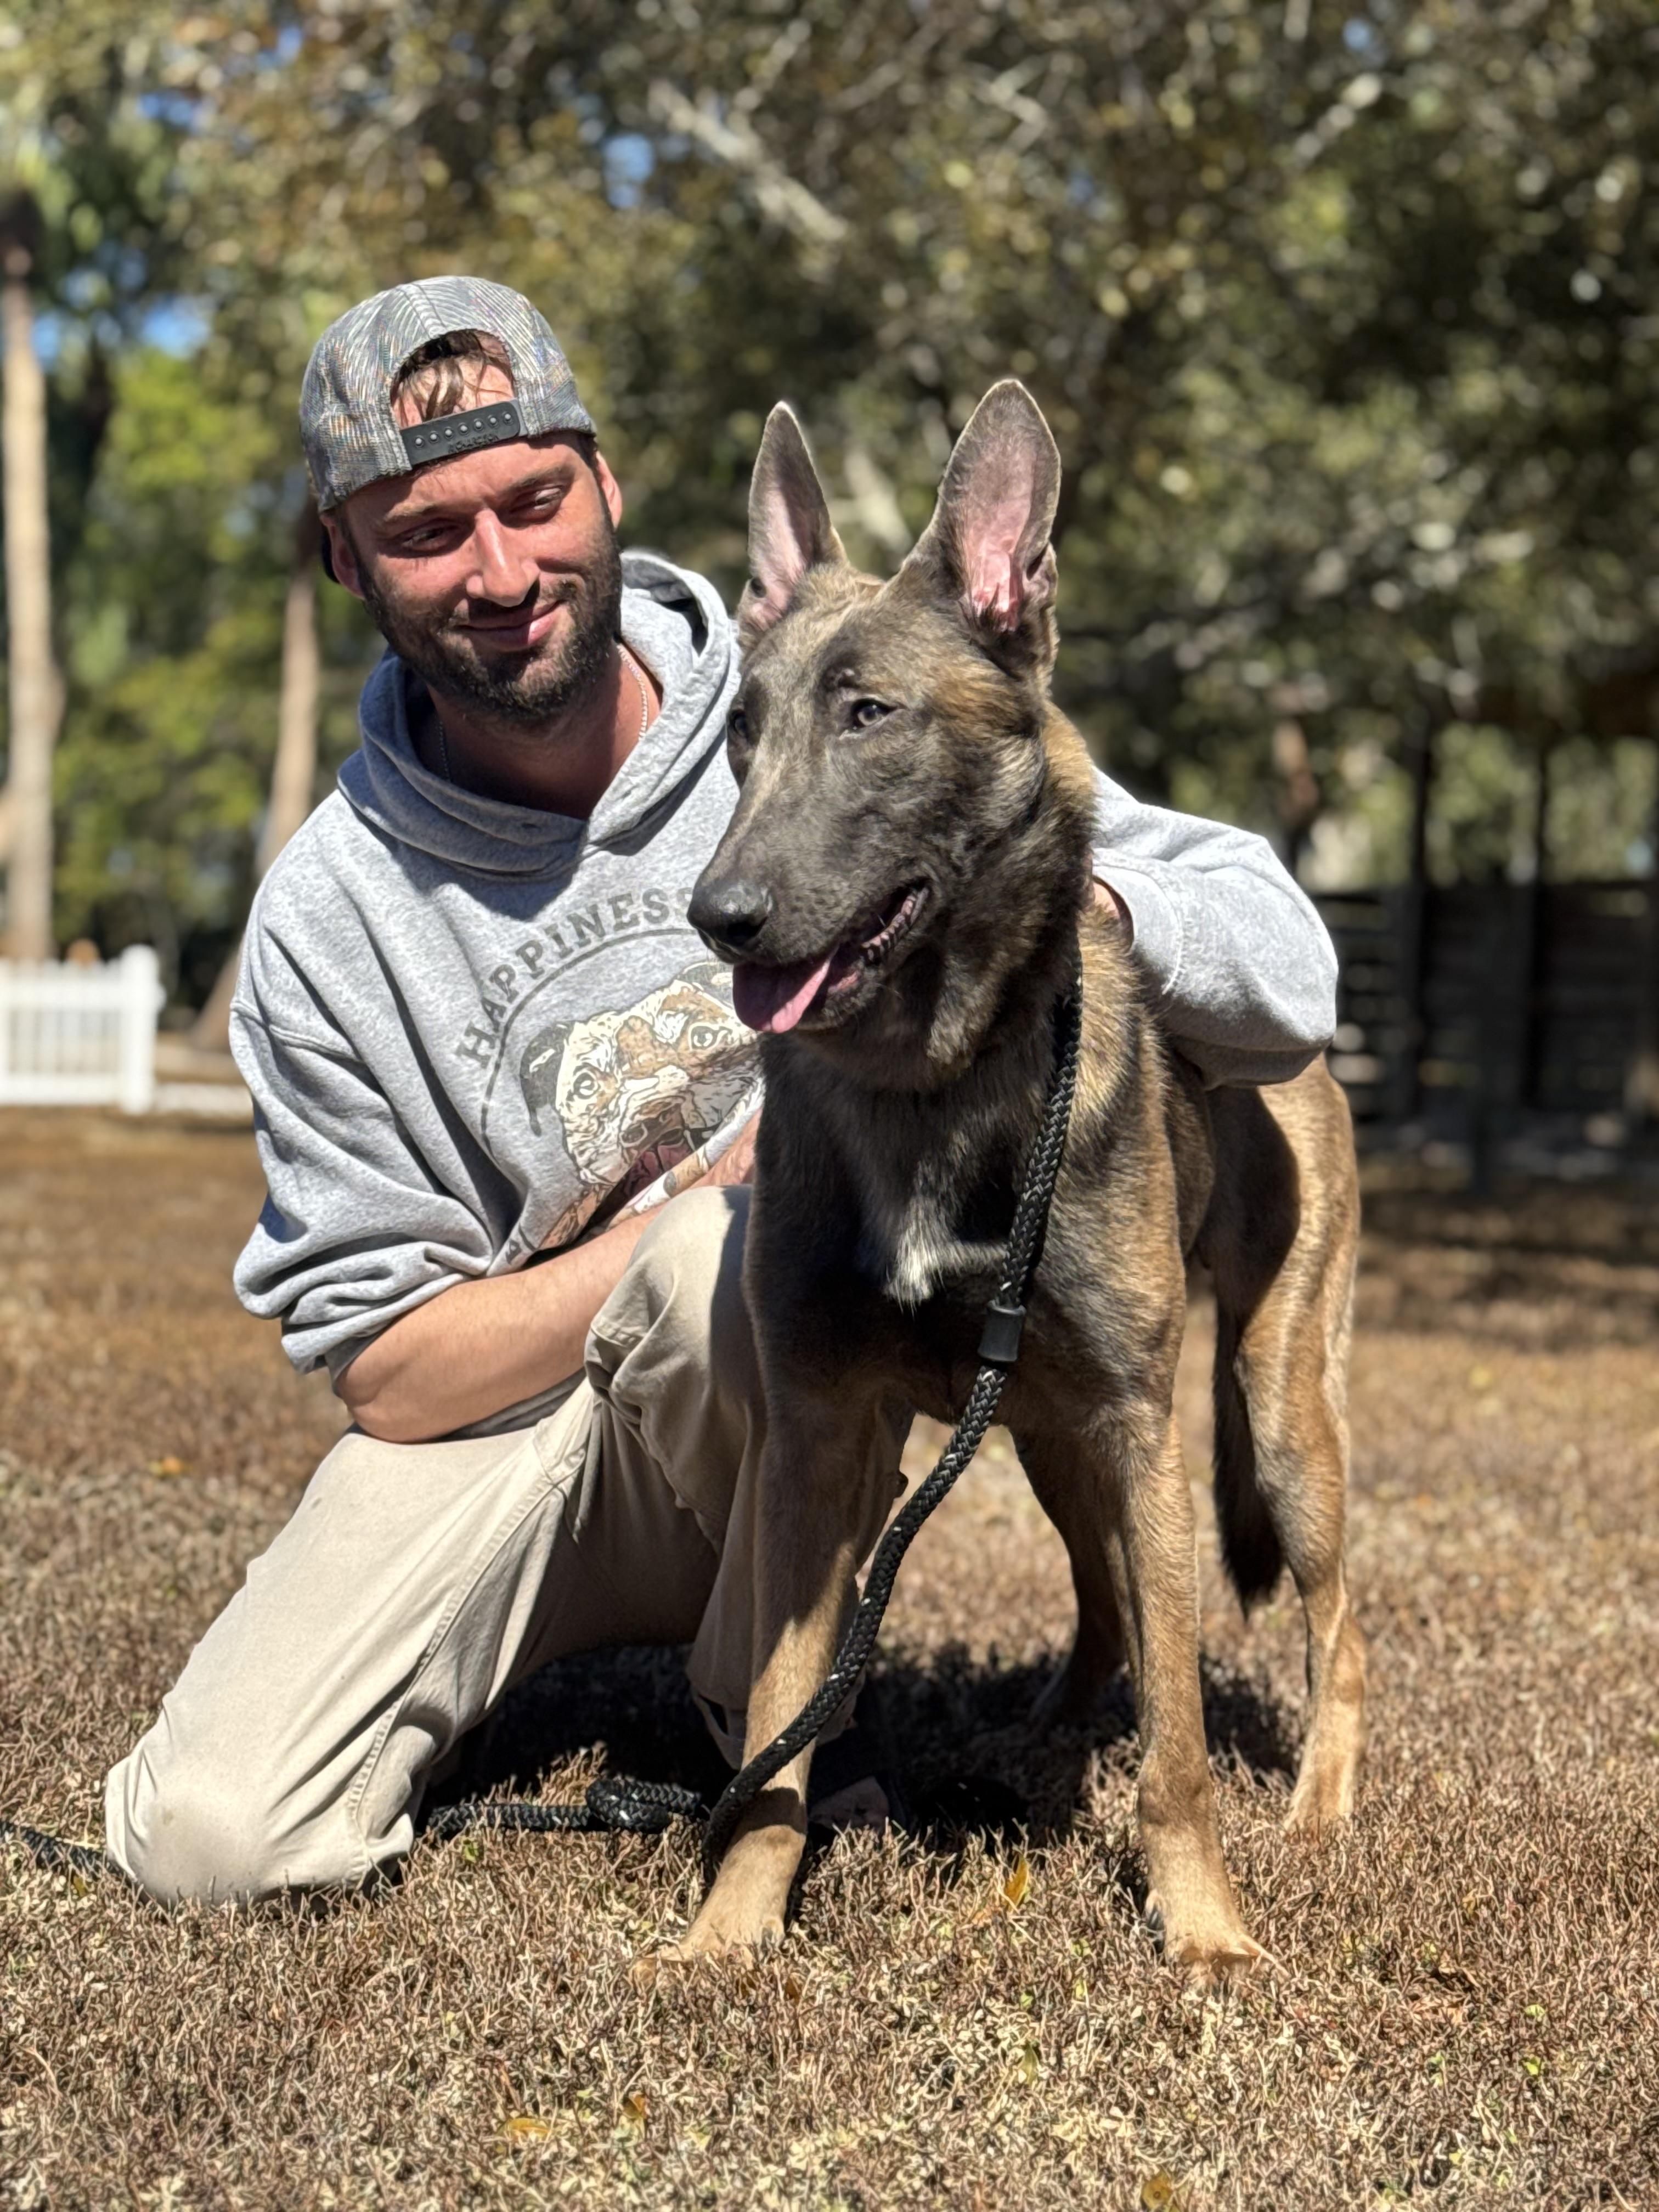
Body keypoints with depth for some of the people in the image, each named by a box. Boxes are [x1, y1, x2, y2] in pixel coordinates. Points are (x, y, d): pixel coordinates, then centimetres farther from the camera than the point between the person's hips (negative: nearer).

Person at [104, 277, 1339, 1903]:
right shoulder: (331, 920, -9)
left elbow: (1287, 976, -12)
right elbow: (391, 1372, -6)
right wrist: (710, 1187, -17)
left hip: (802, 1399, -1)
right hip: (515, 1416, 2)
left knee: (732, 1262, -36)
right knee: (209, 1837, -17)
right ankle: (583, 1642, 15)